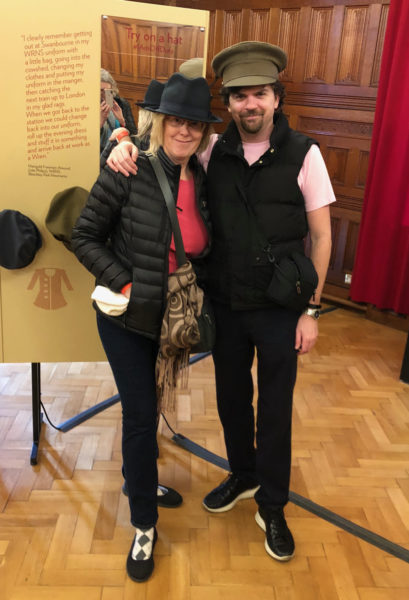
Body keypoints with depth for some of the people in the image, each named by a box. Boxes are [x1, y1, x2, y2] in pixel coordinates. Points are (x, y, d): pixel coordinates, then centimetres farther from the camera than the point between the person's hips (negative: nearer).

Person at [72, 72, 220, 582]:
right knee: (140, 415, 0)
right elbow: (84, 237, -11)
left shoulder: (202, 181, -2)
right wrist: (123, 283, -18)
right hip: (127, 317, -4)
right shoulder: (128, 173, -16)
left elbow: (200, 248, 6)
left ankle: (143, 476, 49)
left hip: (174, 318, 5)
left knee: (151, 408, 21)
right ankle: (144, 526, 20)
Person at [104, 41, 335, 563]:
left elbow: (321, 236, -5)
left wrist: (311, 310, -7)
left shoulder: (302, 154, -9)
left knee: (275, 409, 10)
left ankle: (272, 506, 33)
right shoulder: (214, 152, -2)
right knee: (231, 398, 19)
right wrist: (125, 147, -13)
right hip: (225, 305, 3)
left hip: (279, 310, -3)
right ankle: (242, 475, 46)